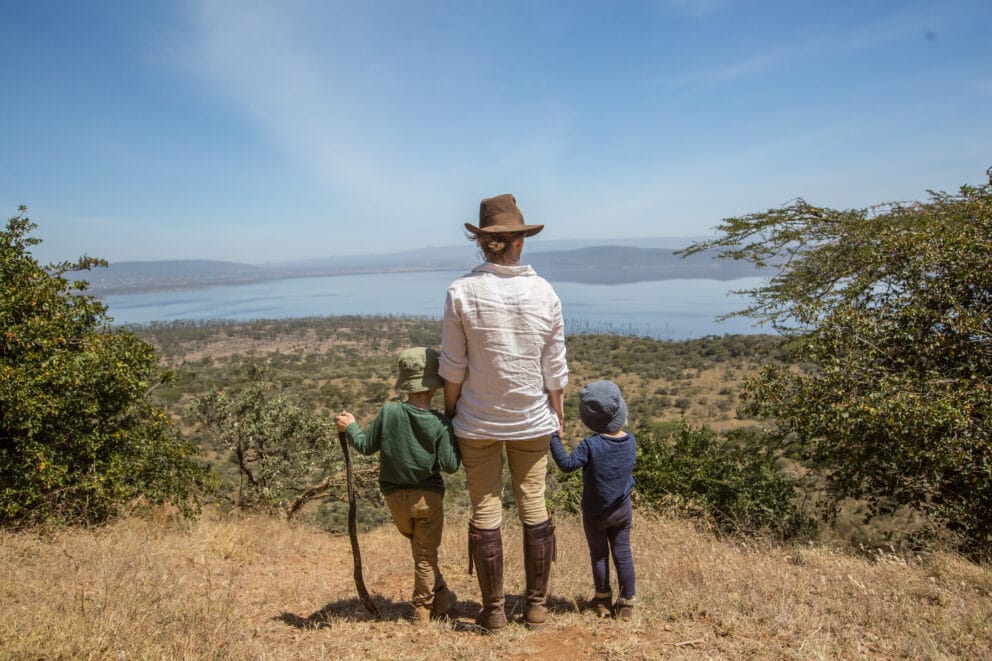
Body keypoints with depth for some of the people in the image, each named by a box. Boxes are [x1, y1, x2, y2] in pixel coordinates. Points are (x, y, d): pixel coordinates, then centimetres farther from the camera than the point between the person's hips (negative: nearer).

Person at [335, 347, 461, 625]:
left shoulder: (388, 412, -11)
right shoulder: (440, 423, -16)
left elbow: (367, 446, -1)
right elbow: (449, 465, -16)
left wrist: (350, 428, 15)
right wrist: (456, 443, 1)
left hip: (395, 496, 3)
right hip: (429, 496, -3)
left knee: (418, 546, 24)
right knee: (426, 554, 11)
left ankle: (441, 597, 32)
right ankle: (423, 609, 22)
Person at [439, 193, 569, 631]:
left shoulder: (462, 292, -11)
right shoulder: (544, 292, -5)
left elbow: (453, 367, -9)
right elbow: (555, 370, -1)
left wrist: (449, 414, 4)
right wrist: (557, 418, 10)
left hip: (477, 422, -2)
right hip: (533, 420, 2)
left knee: (485, 513, 9)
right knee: (534, 509, 13)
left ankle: (494, 610, 20)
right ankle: (537, 606, 24)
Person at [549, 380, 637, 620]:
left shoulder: (591, 445, -25)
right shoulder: (630, 440, -8)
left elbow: (567, 464, -29)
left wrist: (554, 439, -23)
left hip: (595, 513, -3)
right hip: (622, 510, 4)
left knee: (599, 555, 14)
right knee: (623, 553, 14)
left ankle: (603, 601, 27)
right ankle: (626, 602, 20)